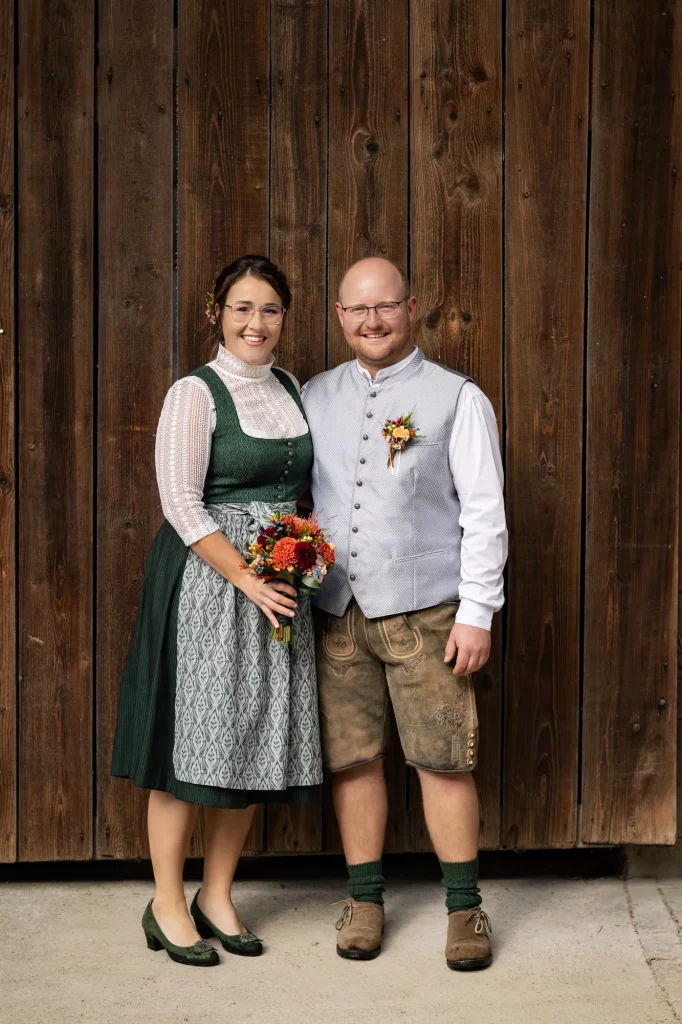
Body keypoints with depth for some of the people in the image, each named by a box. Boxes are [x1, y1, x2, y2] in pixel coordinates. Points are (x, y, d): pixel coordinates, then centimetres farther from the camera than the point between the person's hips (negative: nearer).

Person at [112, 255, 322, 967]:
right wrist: (247, 579, -18)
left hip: (279, 580, 6)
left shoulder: (289, 389, 12)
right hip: (207, 579, -6)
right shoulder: (195, 393, -8)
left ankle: (216, 897, 23)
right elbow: (181, 502, -14)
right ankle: (167, 907, 13)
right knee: (195, 735, -2)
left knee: (260, 740, 8)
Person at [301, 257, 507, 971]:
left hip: (423, 609, -3)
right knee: (352, 757, 7)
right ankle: (364, 901, 21)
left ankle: (464, 907, 13)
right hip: (336, 609, 3)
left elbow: (484, 513, -3)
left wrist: (476, 612, -8)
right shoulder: (315, 397, 12)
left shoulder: (457, 398, 1)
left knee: (443, 759, -1)